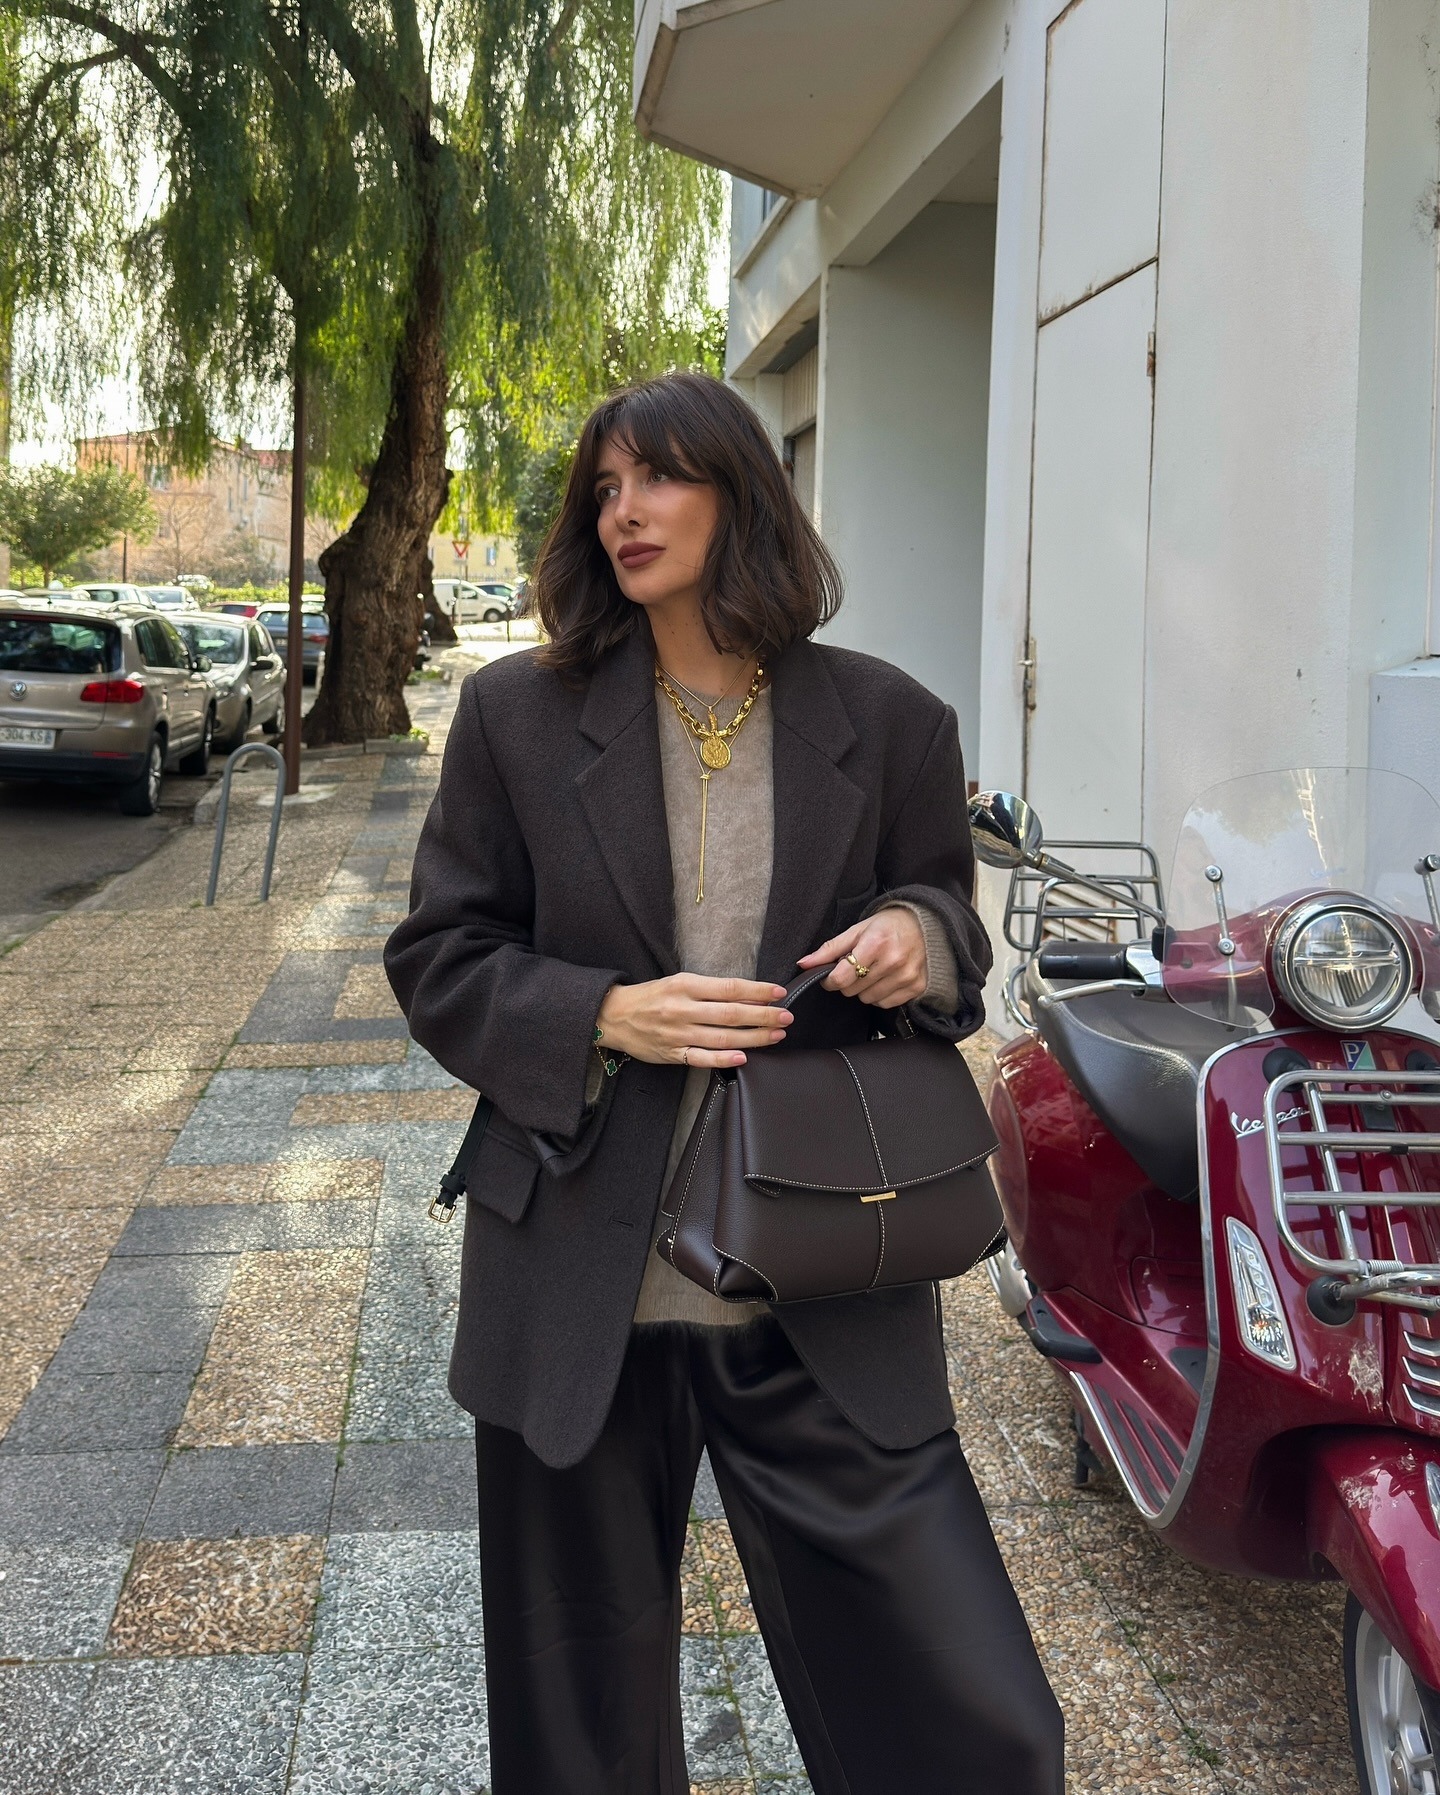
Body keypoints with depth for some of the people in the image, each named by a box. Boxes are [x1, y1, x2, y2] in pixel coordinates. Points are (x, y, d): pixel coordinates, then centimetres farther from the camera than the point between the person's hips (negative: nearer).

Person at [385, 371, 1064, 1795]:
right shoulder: (517, 715, 1)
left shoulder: (889, 725, 2)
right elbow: (437, 959, 3)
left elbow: (955, 938, 13)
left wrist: (924, 937, -12)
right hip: (580, 1294, 1)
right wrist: (602, 1015, -15)